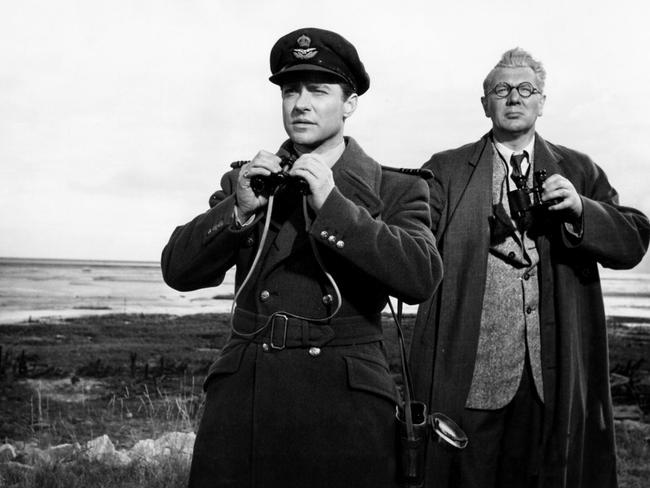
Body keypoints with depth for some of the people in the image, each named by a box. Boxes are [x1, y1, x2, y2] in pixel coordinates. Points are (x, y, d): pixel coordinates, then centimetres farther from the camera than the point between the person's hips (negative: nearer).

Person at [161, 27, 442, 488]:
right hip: (242, 398, 2)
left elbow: (422, 278, -12)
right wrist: (240, 210, -11)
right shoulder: (246, 180, 11)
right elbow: (178, 271, 5)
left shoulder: (396, 189, 4)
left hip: (347, 404, -2)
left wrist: (332, 204, -16)